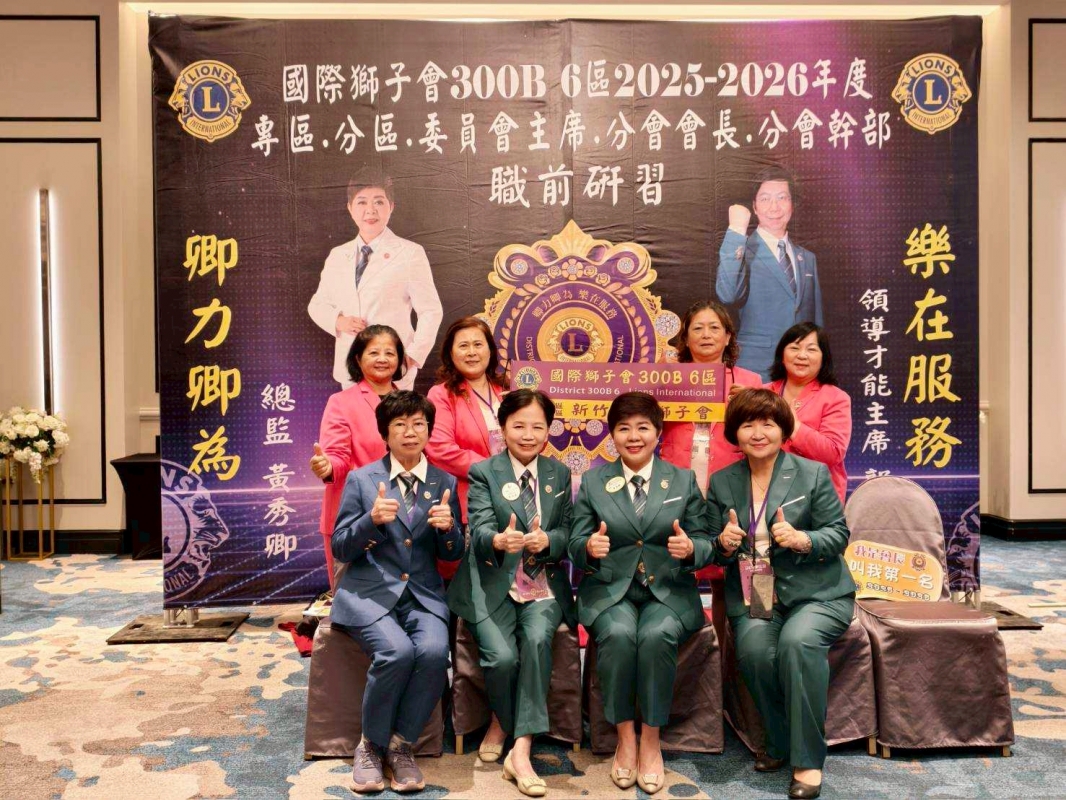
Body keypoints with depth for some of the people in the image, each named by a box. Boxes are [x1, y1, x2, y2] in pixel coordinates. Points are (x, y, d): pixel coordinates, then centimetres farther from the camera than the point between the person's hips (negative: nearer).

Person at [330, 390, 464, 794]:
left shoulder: (445, 483, 9)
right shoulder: (361, 479, 3)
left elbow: (453, 554, 11)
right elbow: (340, 549, 1)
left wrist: (448, 527, -12)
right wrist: (372, 519, -18)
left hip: (423, 593, 2)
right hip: (369, 590, -2)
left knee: (434, 651, -28)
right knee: (396, 652, -29)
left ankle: (401, 745, -5)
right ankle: (371, 744, -1)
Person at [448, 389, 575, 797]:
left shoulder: (560, 474, 11)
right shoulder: (482, 472, 1)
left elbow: (567, 531, 6)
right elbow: (479, 530, -12)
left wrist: (547, 541, -18)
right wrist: (499, 540, -37)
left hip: (542, 585, 2)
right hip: (493, 585, -2)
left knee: (537, 640, -28)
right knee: (502, 656, -24)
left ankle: (520, 749, -19)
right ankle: (503, 720, 11)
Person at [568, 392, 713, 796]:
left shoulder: (684, 480, 8)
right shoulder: (592, 481, 7)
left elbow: (704, 545, 5)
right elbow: (575, 546, 3)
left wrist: (690, 548, -19)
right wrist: (589, 547, -20)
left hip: (669, 590, 0)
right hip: (610, 589, 0)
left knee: (657, 635, -31)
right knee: (618, 634, -30)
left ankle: (651, 739, -10)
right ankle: (624, 737, -9)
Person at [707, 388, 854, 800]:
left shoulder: (813, 473, 1)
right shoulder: (721, 482, 10)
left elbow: (839, 534, -1)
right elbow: (714, 552, 13)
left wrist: (803, 540, -20)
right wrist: (724, 545, -11)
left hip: (815, 593, -2)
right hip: (753, 597, 2)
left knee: (797, 641, -32)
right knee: (754, 649, -28)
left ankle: (808, 759, -14)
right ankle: (779, 744, 0)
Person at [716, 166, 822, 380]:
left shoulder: (807, 258, 13)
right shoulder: (743, 252, -5)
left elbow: (815, 324, 18)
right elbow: (727, 295, -26)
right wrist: (737, 230, -26)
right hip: (754, 373, -5)